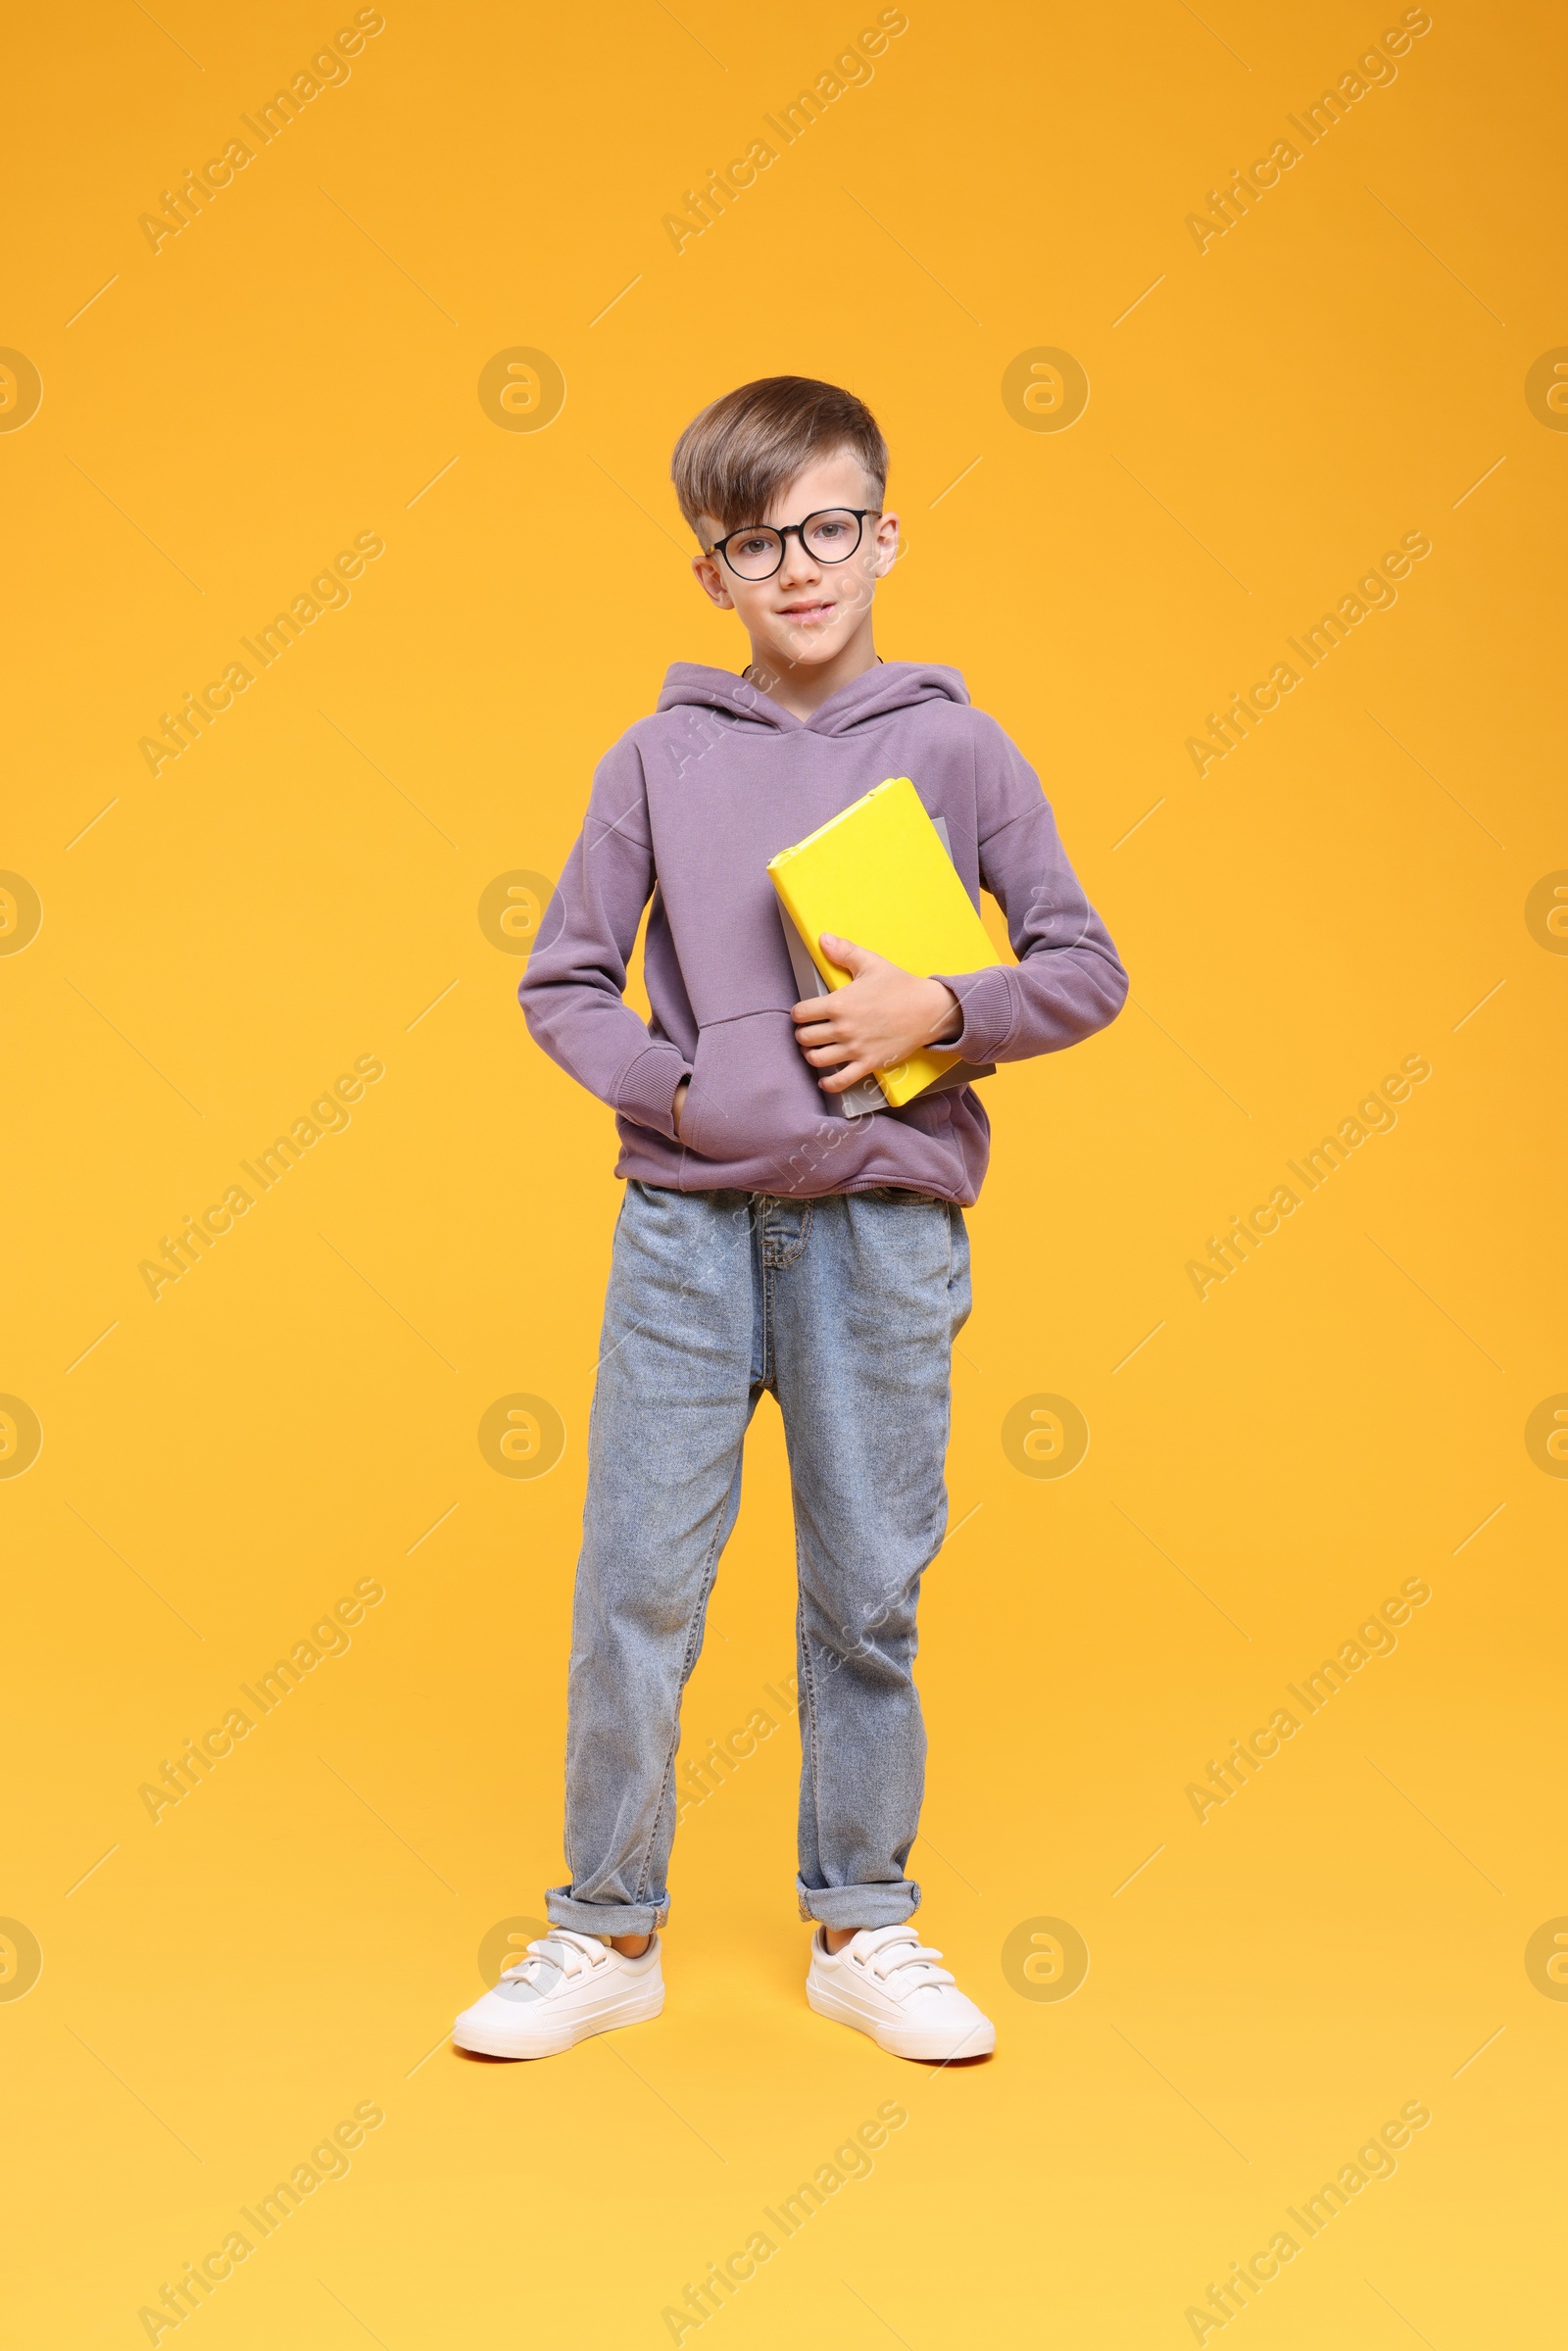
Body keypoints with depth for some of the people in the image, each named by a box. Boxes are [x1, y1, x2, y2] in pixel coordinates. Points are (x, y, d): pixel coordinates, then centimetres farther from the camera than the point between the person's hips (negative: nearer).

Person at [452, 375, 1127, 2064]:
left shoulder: (954, 747, 4)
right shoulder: (659, 758, 5)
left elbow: (1086, 969, 5)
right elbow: (561, 984, 7)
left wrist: (941, 1009, -12)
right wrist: (681, 1092, -7)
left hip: (882, 1222, 0)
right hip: (687, 1218, 0)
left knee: (869, 1586, 7)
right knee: (636, 1579, 2)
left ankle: (862, 1925, 23)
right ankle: (609, 1933, 17)